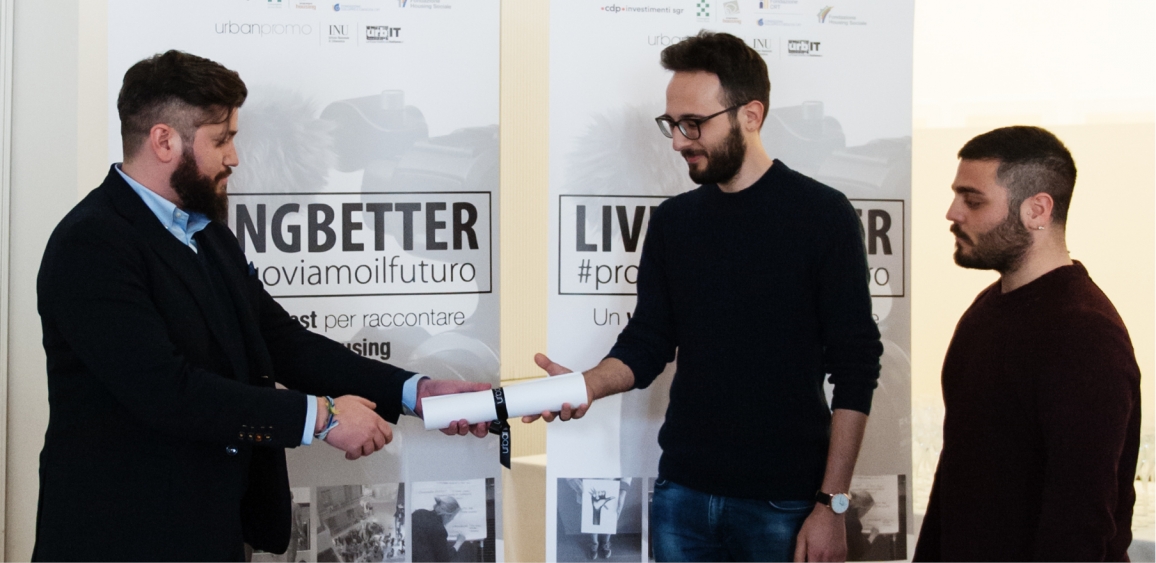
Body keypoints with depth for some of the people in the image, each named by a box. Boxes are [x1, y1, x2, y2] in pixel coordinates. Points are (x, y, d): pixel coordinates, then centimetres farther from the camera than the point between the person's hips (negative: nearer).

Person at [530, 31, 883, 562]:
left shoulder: (822, 215, -7)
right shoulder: (673, 220, 7)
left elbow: (855, 368, -8)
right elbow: (647, 343, 8)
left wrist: (832, 504, -12)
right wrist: (589, 385, -14)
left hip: (782, 500, -4)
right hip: (682, 492, 4)